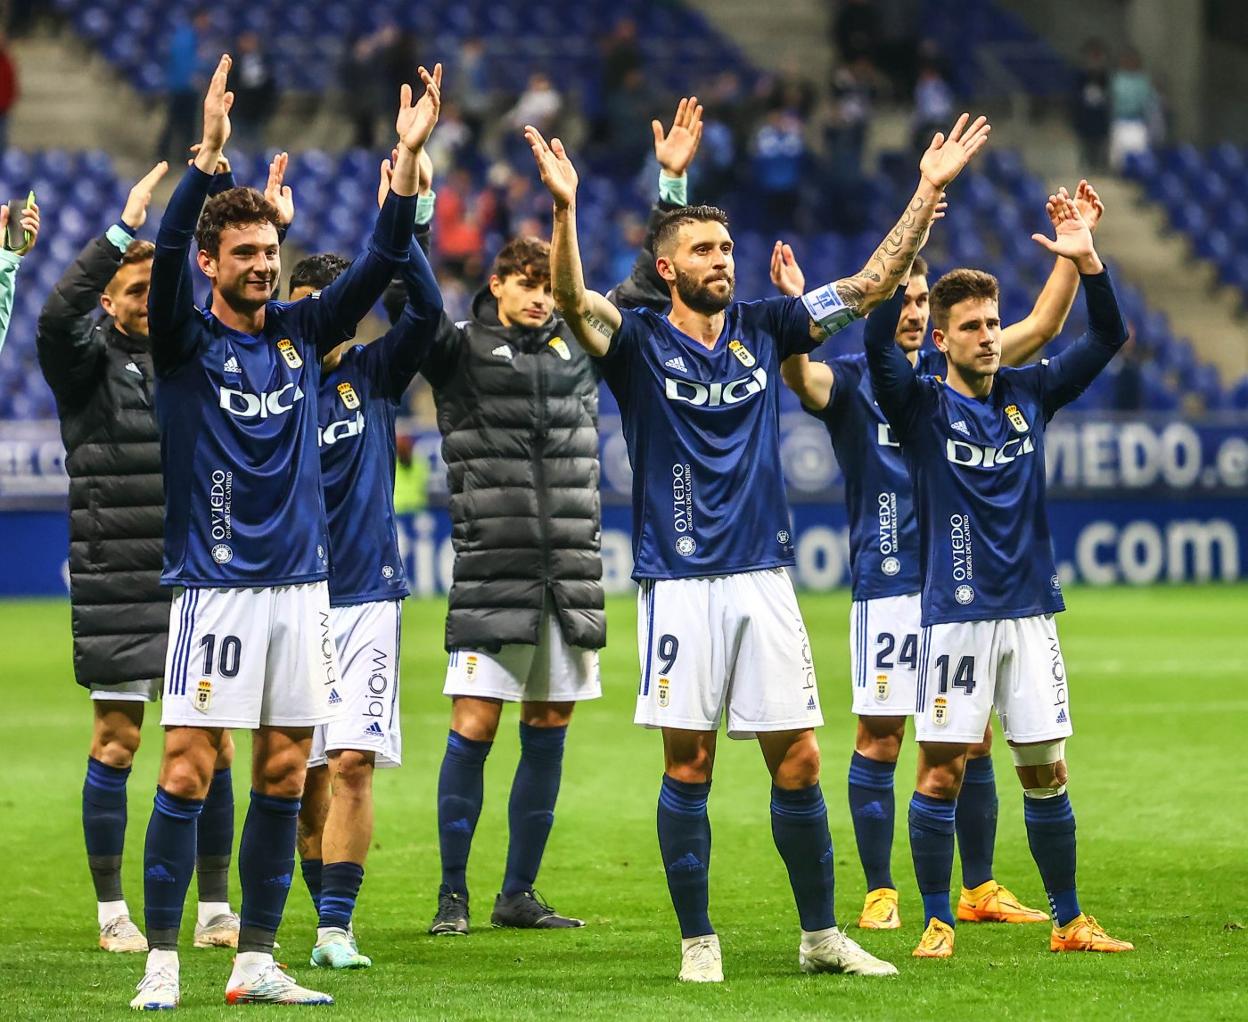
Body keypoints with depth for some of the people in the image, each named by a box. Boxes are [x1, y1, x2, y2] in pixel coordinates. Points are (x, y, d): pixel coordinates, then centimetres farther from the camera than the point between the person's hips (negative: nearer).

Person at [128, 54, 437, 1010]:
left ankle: (256, 961, 12)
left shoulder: (301, 332, 9)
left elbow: (381, 262, 2)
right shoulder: (186, 342, -3)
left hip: (301, 583, 5)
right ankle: (162, 961, -4)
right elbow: (165, 254, -20)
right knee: (188, 769, -8)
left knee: (284, 773, 5)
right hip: (215, 584, -5)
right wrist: (209, 153, -33)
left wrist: (409, 158, -11)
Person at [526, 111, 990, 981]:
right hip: (680, 582, -3)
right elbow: (573, 300, -20)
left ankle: (822, 935, 14)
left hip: (764, 576, 3)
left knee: (798, 762, 4)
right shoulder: (640, 341, -1)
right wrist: (565, 208, -36)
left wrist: (929, 192, 2)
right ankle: (699, 942, 8)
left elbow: (873, 284, 10)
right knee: (689, 764, 0)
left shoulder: (763, 328, 10)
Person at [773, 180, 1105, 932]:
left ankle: (980, 889, 15)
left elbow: (1041, 327, 9)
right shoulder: (851, 378, -2)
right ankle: (880, 893, 5)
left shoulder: (950, 369, 10)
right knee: (881, 738, -2)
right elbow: (800, 376, -24)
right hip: (888, 582, -4)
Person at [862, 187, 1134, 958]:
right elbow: (879, 346, -20)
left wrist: (1087, 262, -11)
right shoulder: (922, 405, -2)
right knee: (941, 771, -5)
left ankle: (1069, 922, 15)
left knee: (1047, 772, 7)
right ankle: (937, 922, 4)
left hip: (1031, 611, 4)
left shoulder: (1029, 394, 9)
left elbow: (1108, 338, 5)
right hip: (957, 615, -4)